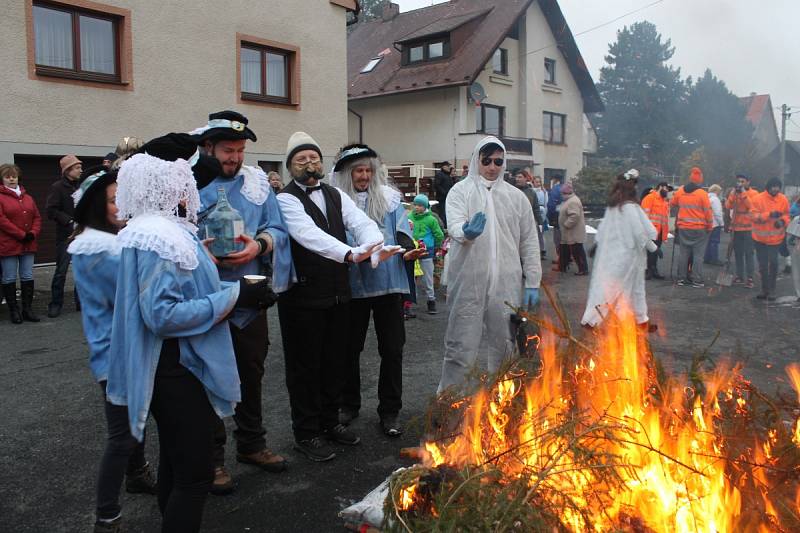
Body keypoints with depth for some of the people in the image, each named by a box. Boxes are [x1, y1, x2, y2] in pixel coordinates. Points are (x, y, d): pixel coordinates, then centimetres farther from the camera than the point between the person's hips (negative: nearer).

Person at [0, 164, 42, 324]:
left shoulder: (27, 197, 13)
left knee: (27, 277, 7)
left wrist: (33, 233, -7)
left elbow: (37, 217, 11)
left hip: (28, 244, 5)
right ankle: (13, 311, 9)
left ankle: (27, 309, 14)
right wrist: (22, 235, -16)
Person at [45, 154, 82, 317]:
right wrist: (70, 221, -16)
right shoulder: (58, 187, -5)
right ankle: (56, 304, 10)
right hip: (66, 235, -4)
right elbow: (51, 211, -10)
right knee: (61, 271, 0)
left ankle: (81, 301, 18)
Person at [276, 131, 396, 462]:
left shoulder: (336, 196, 10)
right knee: (305, 364, 6)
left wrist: (377, 249, -26)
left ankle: (329, 422, 34)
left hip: (338, 292, 6)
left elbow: (362, 223, -5)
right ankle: (306, 433, 21)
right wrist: (350, 253, -40)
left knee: (335, 360, 16)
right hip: (303, 296, -6)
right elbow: (309, 233, -26)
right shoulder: (286, 199, -9)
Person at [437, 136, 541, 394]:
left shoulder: (516, 196, 10)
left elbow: (529, 243, 11)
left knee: (505, 346, 13)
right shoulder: (461, 191, 1)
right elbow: (454, 224, -16)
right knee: (461, 348, -1)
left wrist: (532, 282, 5)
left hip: (507, 284, 3)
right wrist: (466, 232, -40)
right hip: (469, 283, -3)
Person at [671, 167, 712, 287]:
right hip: (699, 229, -4)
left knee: (683, 253, 10)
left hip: (683, 228, 4)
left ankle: (681, 278, 14)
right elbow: (708, 212, -7)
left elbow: (672, 204, 18)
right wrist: (709, 226, 4)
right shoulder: (702, 194, -10)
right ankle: (696, 280, 0)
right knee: (698, 254, 1)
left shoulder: (679, 192, 1)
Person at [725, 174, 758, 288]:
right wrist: (733, 193, -11)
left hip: (748, 228, -5)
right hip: (736, 227, 5)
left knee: (748, 253, -6)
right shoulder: (735, 193, 11)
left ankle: (749, 278, -4)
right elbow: (728, 206, -1)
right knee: (738, 253, 9)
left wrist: (744, 194, -19)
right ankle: (740, 276, 17)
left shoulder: (753, 193, -3)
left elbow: (752, 207, -19)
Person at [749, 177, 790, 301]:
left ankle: (771, 290, 7)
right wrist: (769, 214, -27)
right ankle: (764, 289, 23)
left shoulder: (783, 200, -2)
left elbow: (787, 215, 8)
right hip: (760, 237, 0)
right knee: (763, 264, 10)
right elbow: (754, 216, -14)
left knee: (773, 263, -6)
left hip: (776, 237, 0)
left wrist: (783, 221, -14)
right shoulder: (758, 199, -9)